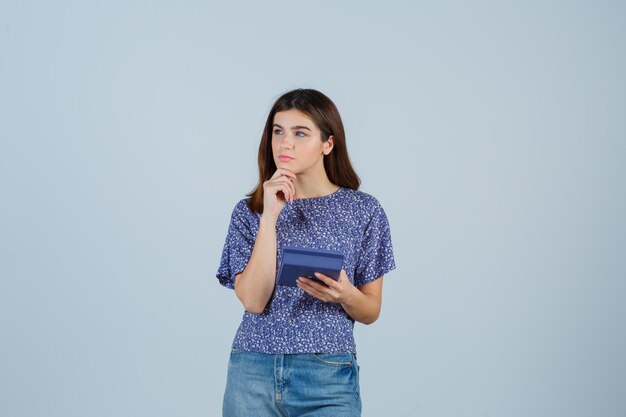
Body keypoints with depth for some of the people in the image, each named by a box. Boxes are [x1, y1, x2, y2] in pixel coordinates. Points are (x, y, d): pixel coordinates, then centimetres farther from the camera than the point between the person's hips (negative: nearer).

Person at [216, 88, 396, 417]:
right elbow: (253, 300, -10)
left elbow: (371, 312, 4)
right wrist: (269, 216, -14)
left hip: (328, 377, -1)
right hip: (253, 373, 1)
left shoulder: (364, 211, 0)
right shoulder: (248, 211, 2)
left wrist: (346, 295, -17)